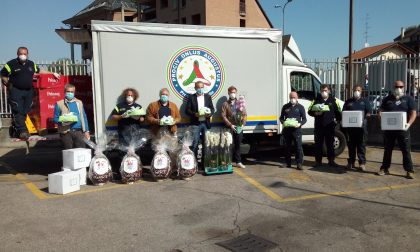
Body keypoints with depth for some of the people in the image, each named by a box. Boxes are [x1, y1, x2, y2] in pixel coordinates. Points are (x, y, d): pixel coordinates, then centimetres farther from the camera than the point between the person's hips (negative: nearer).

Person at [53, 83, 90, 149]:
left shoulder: (79, 102, 15)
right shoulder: (59, 104, 5)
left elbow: (83, 117, 14)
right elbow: (55, 119, 3)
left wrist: (86, 131, 8)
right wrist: (62, 122, -18)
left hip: (79, 131, 3)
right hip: (66, 133, -2)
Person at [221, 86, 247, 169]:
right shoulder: (225, 104, 4)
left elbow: (244, 115, 7)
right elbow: (223, 116, -3)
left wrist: (242, 124, -7)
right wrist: (230, 125, -14)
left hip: (239, 127, 2)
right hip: (230, 127, -2)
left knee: (238, 145, 6)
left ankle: (238, 161, 12)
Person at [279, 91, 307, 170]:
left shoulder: (300, 107, 6)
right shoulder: (285, 107, 12)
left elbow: (304, 119, 6)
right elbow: (281, 117, 15)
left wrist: (300, 124, -14)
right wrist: (283, 122, -6)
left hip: (296, 129, -2)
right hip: (287, 129, 3)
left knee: (298, 146, -8)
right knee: (287, 146, 9)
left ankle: (299, 163, -5)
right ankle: (288, 163, 18)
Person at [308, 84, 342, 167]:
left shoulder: (334, 100, 9)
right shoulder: (316, 100, 7)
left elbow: (338, 112, 15)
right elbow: (309, 111, 6)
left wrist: (337, 120, 1)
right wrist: (315, 113, -13)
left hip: (330, 126, 0)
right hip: (319, 126, 0)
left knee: (330, 144, 5)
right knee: (318, 144, 3)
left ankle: (331, 161, 14)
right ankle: (318, 161, 11)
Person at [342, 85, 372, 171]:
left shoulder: (365, 101, 11)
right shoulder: (348, 101, 15)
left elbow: (369, 112, 4)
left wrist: (363, 118, -13)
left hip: (361, 126, -2)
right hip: (350, 126, 2)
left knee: (361, 144, -2)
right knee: (351, 144, 5)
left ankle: (362, 162, 1)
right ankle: (351, 162, 13)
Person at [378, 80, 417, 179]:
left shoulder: (408, 99, 5)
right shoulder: (387, 99, 10)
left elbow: (413, 113, 0)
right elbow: (381, 111, 10)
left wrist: (409, 124, -16)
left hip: (402, 129, -2)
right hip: (389, 128, 2)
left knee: (406, 150, -1)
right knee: (387, 149, 9)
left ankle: (409, 171, 5)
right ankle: (385, 168, 18)